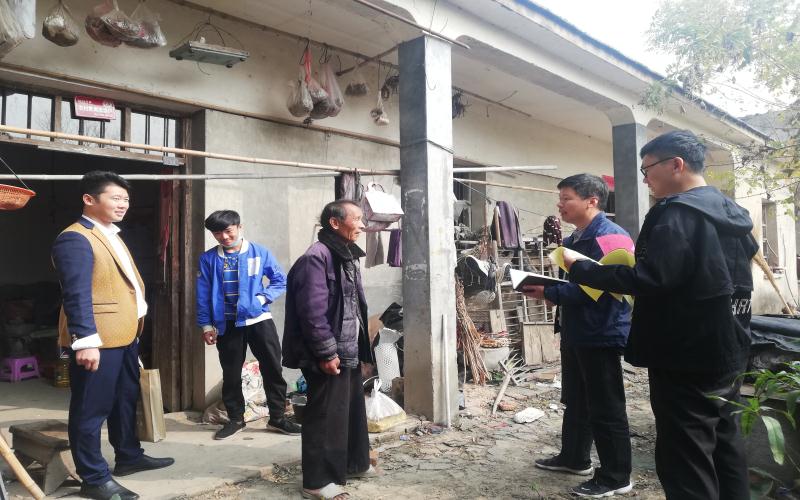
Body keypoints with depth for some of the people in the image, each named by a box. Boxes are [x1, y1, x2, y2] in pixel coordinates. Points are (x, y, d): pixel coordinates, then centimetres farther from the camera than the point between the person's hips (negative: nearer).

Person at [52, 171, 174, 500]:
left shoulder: (111, 235, 17)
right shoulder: (75, 239, -15)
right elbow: (77, 294, -23)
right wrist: (86, 340, -29)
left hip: (124, 335, 10)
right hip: (98, 340, -10)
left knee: (126, 400, 21)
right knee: (91, 409, 3)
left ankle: (128, 457, 37)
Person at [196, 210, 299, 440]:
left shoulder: (260, 253, -3)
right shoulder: (208, 259, -1)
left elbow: (280, 281, 2)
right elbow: (203, 295, 2)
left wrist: (263, 298, -12)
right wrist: (206, 325, 0)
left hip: (259, 320, -1)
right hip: (227, 324, 1)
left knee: (273, 369, 2)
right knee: (231, 374, 12)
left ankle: (277, 417, 17)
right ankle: (235, 419, 28)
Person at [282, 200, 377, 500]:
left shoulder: (347, 256, 13)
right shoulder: (316, 258, -19)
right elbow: (312, 312, -24)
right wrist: (327, 353, -22)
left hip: (349, 351, 10)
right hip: (329, 355, -10)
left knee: (353, 409, 21)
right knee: (326, 416, 1)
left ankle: (354, 463, 39)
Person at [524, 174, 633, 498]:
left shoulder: (609, 236, -18)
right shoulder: (575, 238, 15)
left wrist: (550, 293, -22)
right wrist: (544, 289, 2)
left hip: (601, 334, -10)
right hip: (576, 332, 10)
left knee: (606, 408, 1)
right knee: (575, 400, 20)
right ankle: (574, 457, 36)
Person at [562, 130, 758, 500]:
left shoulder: (678, 213, -17)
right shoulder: (731, 213, 13)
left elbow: (650, 279, -27)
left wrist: (579, 269, -19)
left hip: (686, 360, -10)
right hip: (726, 354, 10)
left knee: (685, 462, -3)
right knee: (724, 449, 20)